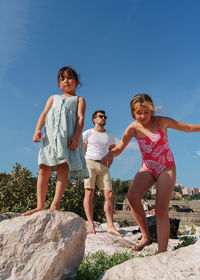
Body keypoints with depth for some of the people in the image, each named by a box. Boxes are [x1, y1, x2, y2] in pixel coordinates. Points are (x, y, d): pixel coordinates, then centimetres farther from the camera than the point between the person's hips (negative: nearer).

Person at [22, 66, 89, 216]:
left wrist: (76, 136, -13)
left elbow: (80, 118, 4)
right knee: (43, 169, -5)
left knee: (63, 167, -16)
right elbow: (44, 113, 16)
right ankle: (40, 206, -3)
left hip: (68, 134, -3)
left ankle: (55, 205, -18)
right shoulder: (53, 98, 31)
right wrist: (38, 129, -3)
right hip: (50, 134, 3)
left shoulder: (79, 100, 21)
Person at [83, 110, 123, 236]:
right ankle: (91, 224, -10)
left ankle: (110, 226, -5)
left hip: (103, 167, 3)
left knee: (109, 195, -7)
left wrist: (108, 167, 13)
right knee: (89, 192, -12)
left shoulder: (110, 136, 18)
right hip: (90, 163, -3)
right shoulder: (87, 133, 7)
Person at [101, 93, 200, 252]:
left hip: (167, 167, -2)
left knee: (161, 209, -14)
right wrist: (110, 155, -31)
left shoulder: (162, 121, -7)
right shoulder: (133, 128, -3)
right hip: (147, 168, 2)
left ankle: (162, 252, -5)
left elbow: (187, 128, 6)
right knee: (132, 195, -24)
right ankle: (146, 236, -6)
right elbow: (119, 148, -10)